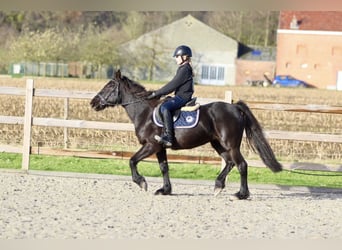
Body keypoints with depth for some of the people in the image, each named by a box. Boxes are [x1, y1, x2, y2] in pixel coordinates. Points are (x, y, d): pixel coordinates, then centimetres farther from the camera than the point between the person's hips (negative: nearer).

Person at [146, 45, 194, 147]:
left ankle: (168, 137, -40)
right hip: (180, 96, 12)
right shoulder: (183, 69, 19)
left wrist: (156, 94, -15)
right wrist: (158, 93, 17)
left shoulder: (185, 70, -14)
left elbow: (172, 85, -18)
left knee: (165, 107, -31)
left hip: (182, 97, -12)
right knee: (164, 104, 20)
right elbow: (173, 84, 24)